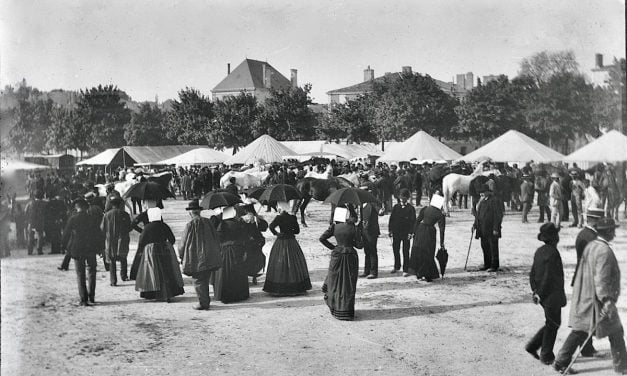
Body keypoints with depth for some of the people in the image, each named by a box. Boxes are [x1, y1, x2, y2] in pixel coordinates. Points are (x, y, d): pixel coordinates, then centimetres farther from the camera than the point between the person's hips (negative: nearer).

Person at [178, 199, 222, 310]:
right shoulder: (208, 222, 3)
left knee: (198, 281, 3)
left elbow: (183, 243, -6)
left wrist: (181, 256, 9)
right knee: (205, 280, 17)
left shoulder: (190, 225, -12)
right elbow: (216, 239, 10)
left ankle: (203, 303, 3)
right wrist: (218, 253, 21)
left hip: (196, 259, -5)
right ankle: (206, 301, 23)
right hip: (209, 258, 5)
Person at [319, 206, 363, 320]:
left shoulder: (334, 227, -1)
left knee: (335, 282, 14)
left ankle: (335, 308, 19)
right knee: (349, 285, 6)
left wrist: (332, 247, 7)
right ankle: (346, 310, 7)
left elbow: (322, 238, -2)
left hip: (337, 255, 2)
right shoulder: (355, 229, -7)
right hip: (350, 256, -2)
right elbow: (359, 245, -8)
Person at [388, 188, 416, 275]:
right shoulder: (396, 207, 7)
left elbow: (413, 221, -5)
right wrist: (390, 229, 3)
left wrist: (411, 232, -12)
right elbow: (391, 218, 9)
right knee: (395, 249, 12)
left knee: (406, 251, 0)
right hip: (396, 232, 3)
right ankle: (397, 266, 29)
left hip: (406, 232, -3)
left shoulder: (411, 208, -2)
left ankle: (405, 270, 6)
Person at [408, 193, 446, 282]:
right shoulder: (440, 215, -6)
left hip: (420, 229, 3)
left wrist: (414, 232, 7)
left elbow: (417, 221, 1)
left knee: (418, 251, 14)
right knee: (428, 254, 8)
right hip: (430, 232, -3)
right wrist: (441, 243, -1)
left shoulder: (424, 209, 2)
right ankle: (426, 275, 11)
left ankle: (418, 273, 19)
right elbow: (441, 230, -6)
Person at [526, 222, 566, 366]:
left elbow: (532, 274, 10)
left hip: (543, 296, 8)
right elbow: (548, 277, -23)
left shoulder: (540, 251, 6)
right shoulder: (552, 253, -21)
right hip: (552, 296, -8)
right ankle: (546, 356, 15)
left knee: (551, 324, 20)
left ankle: (532, 346, 20)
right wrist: (540, 294, -16)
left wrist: (535, 290, 12)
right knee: (552, 325, 6)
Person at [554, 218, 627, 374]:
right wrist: (607, 300, -26)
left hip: (584, 299, 8)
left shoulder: (590, 246, 8)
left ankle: (561, 362, 10)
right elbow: (601, 279, -25)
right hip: (598, 301, -8)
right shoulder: (604, 251, -19)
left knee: (580, 331, 12)